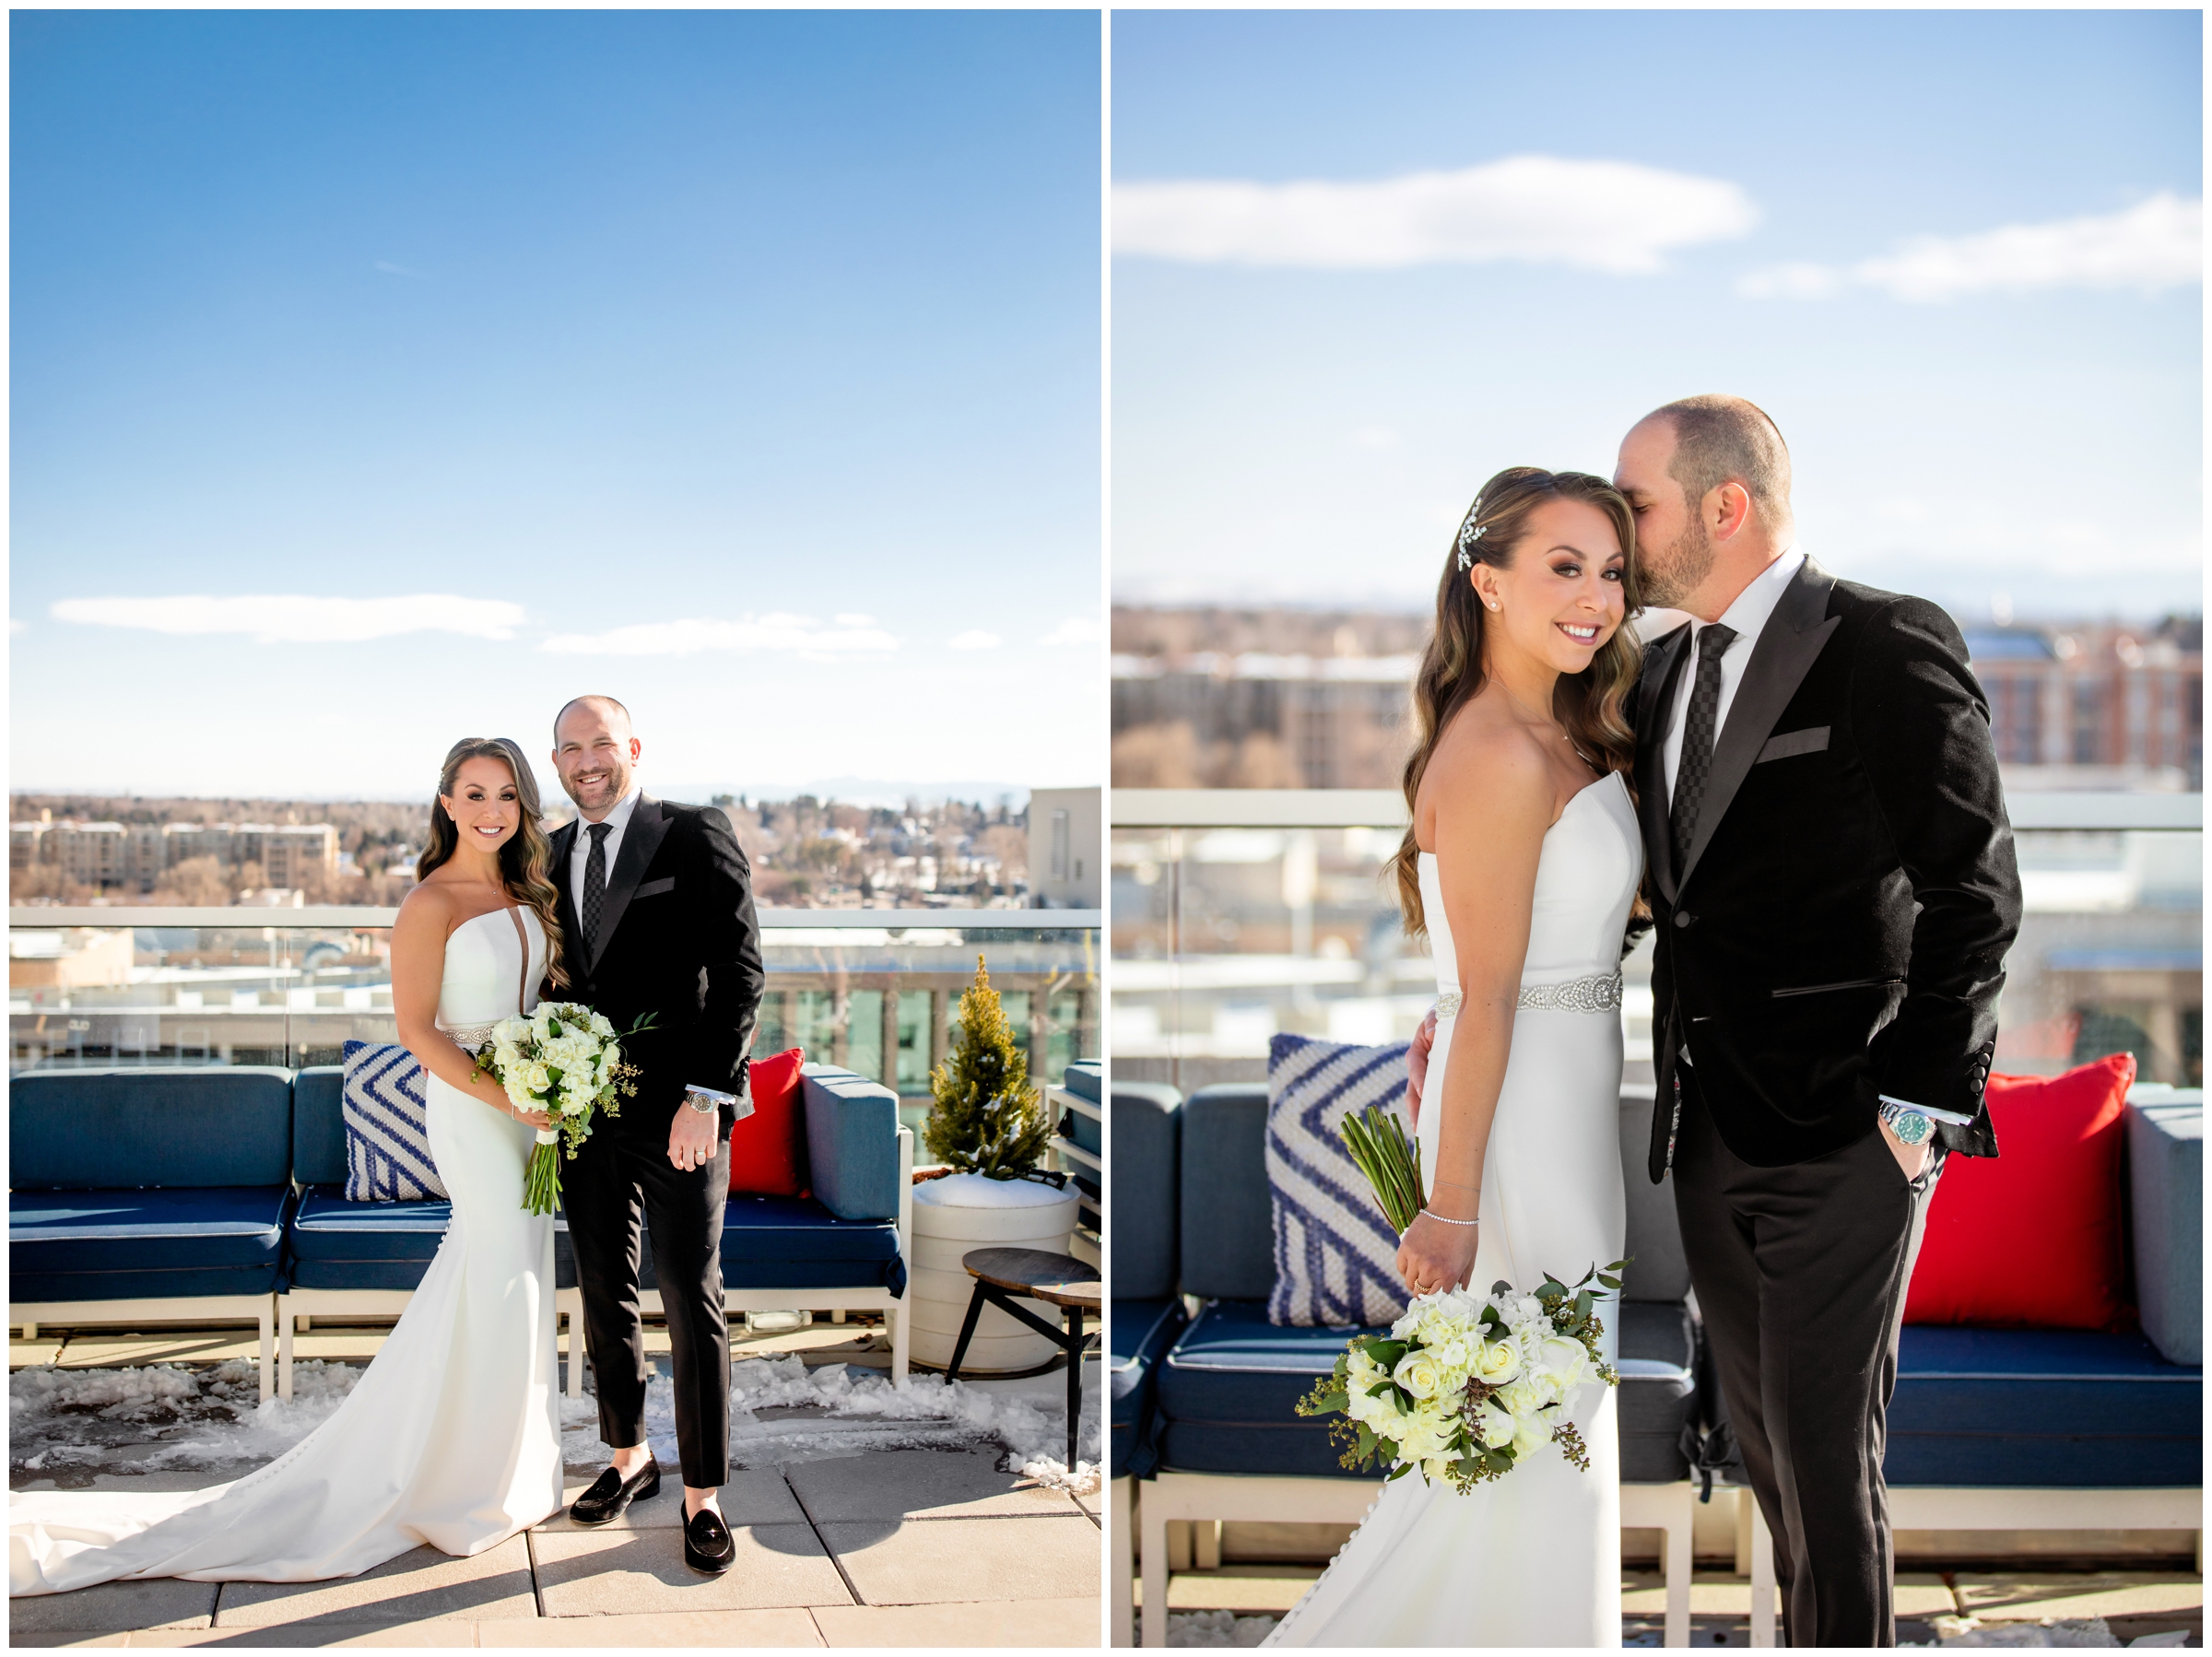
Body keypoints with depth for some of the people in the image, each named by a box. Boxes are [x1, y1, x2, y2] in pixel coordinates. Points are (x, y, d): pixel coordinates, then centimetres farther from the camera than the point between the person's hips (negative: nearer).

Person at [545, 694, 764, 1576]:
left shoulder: (697, 835, -6)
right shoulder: (553, 855, 12)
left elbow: (739, 967, -11)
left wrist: (705, 1096, -17)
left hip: (678, 1112, -5)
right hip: (585, 1105, 5)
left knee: (692, 1299, -2)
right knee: (604, 1294, 13)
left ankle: (703, 1495, 8)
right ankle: (628, 1458, 29)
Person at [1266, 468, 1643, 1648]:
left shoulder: (1568, 739, 10)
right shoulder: (1502, 758, -20)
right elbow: (1484, 1001, -22)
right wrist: (1452, 1206, -21)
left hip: (1570, 1107, 10)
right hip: (1525, 1121, -10)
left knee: (1545, 1428, 19)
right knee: (1526, 1442, 1)